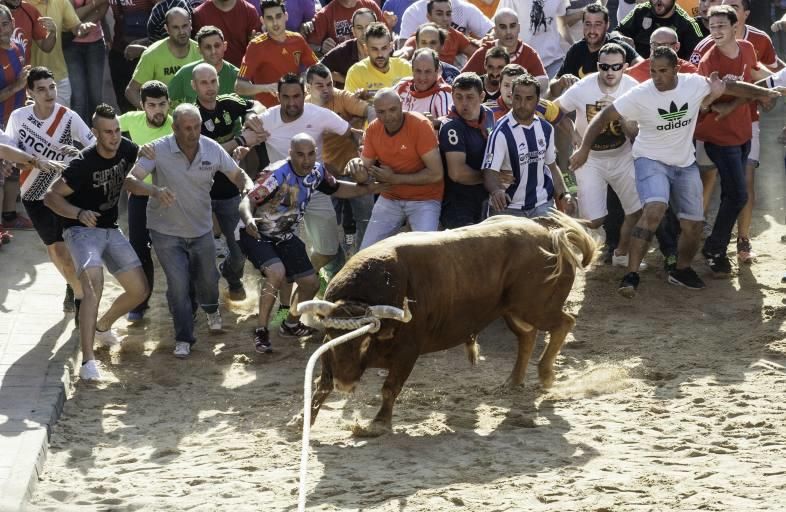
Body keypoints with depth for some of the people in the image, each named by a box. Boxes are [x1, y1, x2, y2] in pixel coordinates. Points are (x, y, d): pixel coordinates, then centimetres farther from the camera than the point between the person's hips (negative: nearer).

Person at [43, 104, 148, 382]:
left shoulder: (126, 149, -6)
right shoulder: (84, 163, -23)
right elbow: (51, 196, -20)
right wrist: (80, 213, -33)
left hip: (110, 229, 7)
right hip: (82, 230, -7)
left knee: (139, 290, 5)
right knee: (94, 286, -29)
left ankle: (102, 326, 34)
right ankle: (88, 360, -35)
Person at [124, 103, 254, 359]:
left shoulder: (212, 149, -11)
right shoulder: (158, 150, -21)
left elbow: (237, 175, 0)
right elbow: (131, 181, -27)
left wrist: (248, 187, -24)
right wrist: (155, 191, -47)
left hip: (201, 229, 3)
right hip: (166, 230, -3)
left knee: (207, 278, 18)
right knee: (178, 284, -11)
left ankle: (211, 311, 53)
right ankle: (183, 339, 6)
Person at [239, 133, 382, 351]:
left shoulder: (317, 171, -8)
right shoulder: (277, 175, -30)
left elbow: (336, 189, 12)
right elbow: (247, 201, -36)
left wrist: (369, 189, 1)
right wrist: (248, 219, -58)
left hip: (285, 236, 7)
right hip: (257, 235, -7)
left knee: (310, 283, 9)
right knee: (277, 273, -31)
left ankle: (290, 325, 35)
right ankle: (261, 331, -18)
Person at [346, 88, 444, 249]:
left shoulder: (420, 125, -19)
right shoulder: (373, 129, -4)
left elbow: (436, 174, -21)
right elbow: (366, 169, 1)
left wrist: (395, 178, -19)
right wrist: (357, 167, -24)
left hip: (423, 200, -5)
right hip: (390, 198, 5)